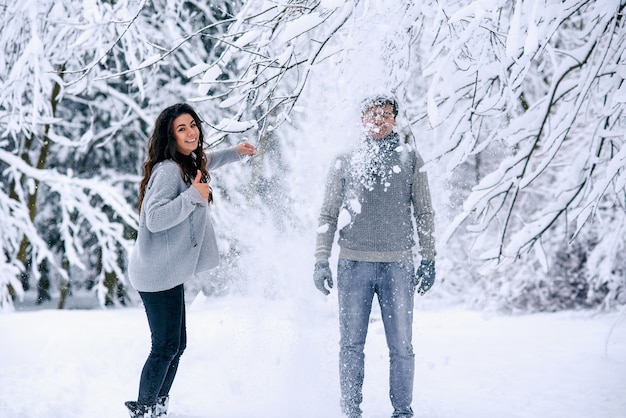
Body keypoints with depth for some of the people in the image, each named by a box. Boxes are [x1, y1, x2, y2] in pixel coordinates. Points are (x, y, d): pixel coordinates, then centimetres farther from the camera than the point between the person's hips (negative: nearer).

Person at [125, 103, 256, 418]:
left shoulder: (187, 164, 12)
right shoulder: (168, 170, -19)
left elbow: (203, 163, 39)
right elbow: (155, 219, -29)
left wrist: (235, 152, 38)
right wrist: (193, 197, -29)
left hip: (169, 272, 10)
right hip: (158, 273, -10)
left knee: (176, 345, 14)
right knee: (165, 347, -6)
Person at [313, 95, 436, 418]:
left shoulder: (410, 159, 10)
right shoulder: (344, 162, 10)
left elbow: (424, 213, 12)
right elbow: (327, 215, 10)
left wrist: (428, 259, 6)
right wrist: (321, 260, 3)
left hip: (397, 264, 0)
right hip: (354, 263, 0)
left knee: (401, 346, 0)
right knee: (351, 344, 3)